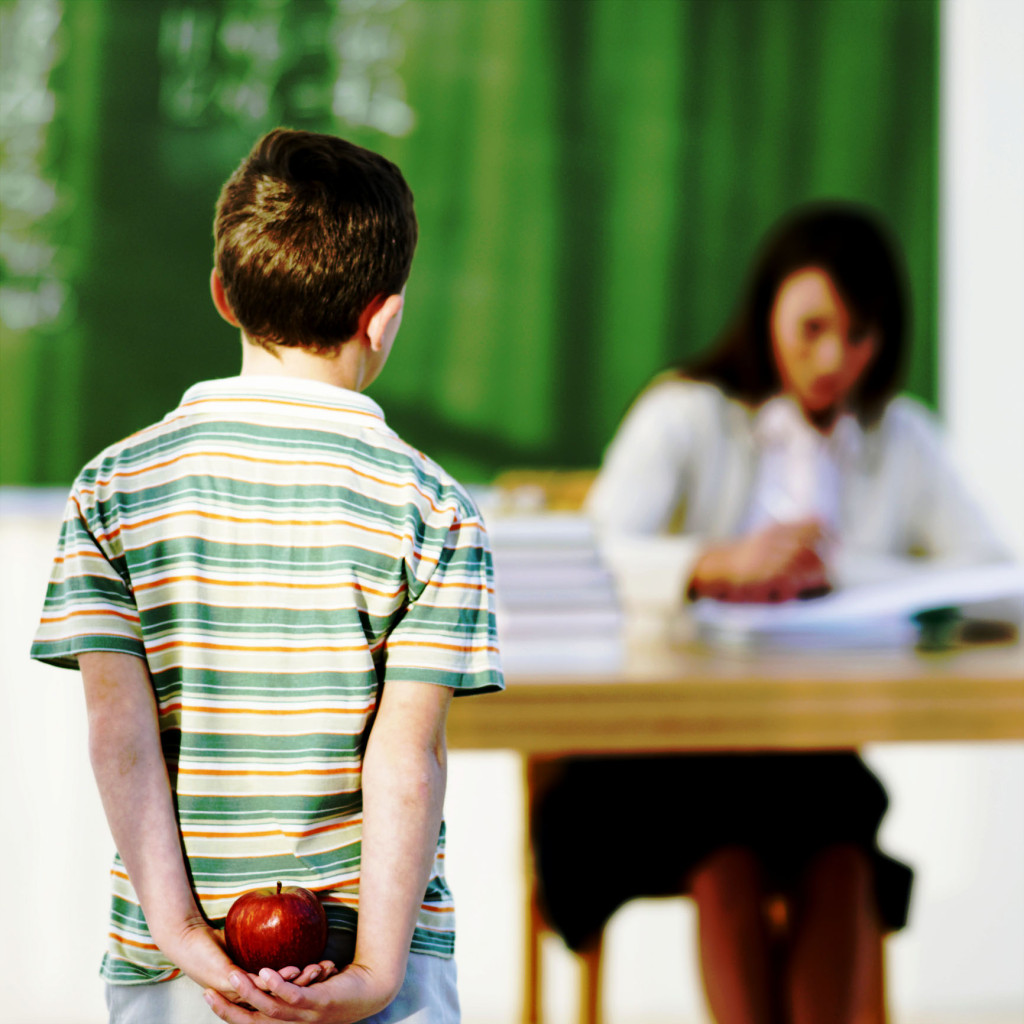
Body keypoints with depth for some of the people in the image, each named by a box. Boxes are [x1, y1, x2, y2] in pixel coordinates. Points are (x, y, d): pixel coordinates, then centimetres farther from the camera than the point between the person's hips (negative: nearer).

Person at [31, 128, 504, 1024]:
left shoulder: (115, 488, 0)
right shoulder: (431, 510, -7)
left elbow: (118, 730, -7)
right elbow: (406, 759, -12)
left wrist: (183, 934, -9)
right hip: (357, 949, -2)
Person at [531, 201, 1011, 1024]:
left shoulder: (902, 439, 14)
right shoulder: (687, 414, 3)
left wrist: (837, 570, -12)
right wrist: (718, 564, -31)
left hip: (817, 750, 2)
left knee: (838, 856, -30)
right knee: (730, 860, -32)